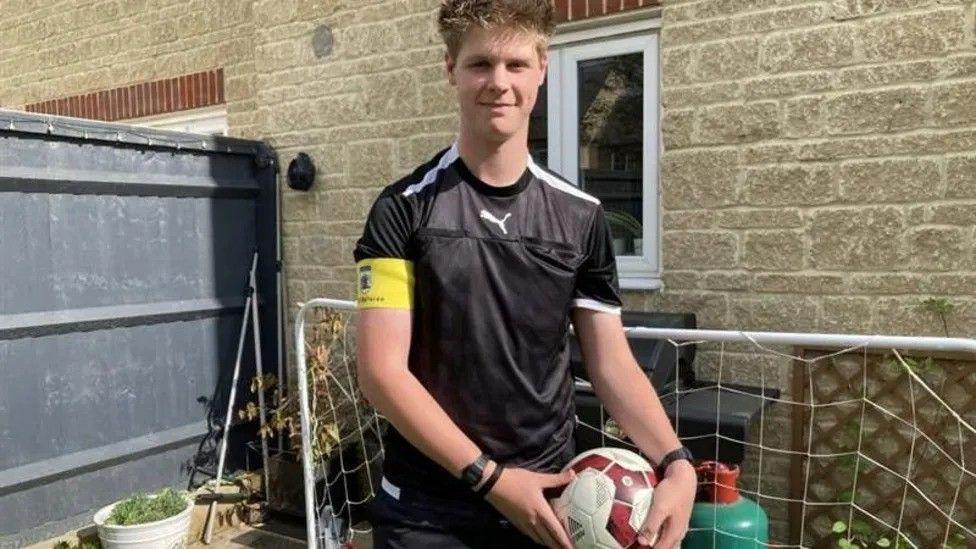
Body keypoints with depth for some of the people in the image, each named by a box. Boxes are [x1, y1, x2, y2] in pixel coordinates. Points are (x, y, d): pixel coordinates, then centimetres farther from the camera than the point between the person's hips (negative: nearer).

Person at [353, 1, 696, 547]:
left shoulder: (582, 217, -1)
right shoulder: (403, 209, -9)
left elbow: (612, 364, 0)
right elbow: (382, 369, -13)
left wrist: (676, 462, -14)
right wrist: (488, 476, -17)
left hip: (547, 505, 3)